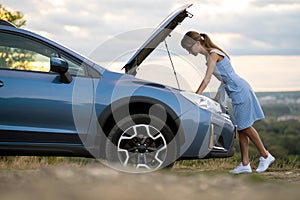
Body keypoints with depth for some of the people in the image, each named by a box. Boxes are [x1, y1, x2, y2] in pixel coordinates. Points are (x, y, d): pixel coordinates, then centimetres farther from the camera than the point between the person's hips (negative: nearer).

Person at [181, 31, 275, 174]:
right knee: (241, 128, 7)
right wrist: (219, 93, 10)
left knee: (245, 127, -3)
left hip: (240, 90, -10)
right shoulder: (210, 55, 12)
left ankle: (265, 156, 9)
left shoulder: (213, 55, -16)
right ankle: (245, 164, 9)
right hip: (236, 92, 10)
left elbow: (207, 79, -21)